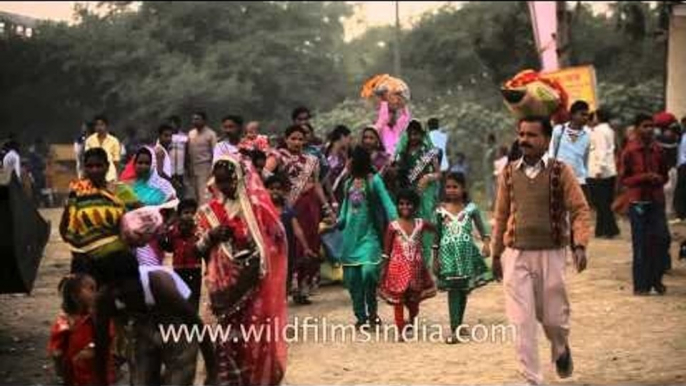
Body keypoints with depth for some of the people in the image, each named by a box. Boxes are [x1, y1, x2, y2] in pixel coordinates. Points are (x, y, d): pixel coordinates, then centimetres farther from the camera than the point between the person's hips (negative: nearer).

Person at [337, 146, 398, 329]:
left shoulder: (374, 180, -7)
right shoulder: (349, 183, 10)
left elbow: (386, 202, -14)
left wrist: (395, 222, -27)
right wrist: (339, 222, 4)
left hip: (369, 234, -6)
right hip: (351, 234, 6)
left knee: (368, 271, -19)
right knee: (352, 277, 5)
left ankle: (372, 310, 2)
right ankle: (361, 315, 16)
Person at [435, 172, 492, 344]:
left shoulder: (470, 208, 2)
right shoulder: (441, 210, 4)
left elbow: (482, 227, 9)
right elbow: (437, 235, 9)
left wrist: (486, 242, -9)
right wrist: (436, 258, 10)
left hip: (466, 252, 1)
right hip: (448, 253, -1)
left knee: (464, 289, 8)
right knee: (453, 289, -9)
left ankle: (459, 325, 24)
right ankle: (454, 330, -14)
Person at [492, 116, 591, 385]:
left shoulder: (560, 172, -5)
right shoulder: (509, 173, 4)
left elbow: (580, 210, -6)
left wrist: (580, 245, -20)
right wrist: (496, 254, 15)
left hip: (551, 254, -2)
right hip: (516, 255, 2)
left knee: (553, 317, 9)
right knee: (522, 322, -4)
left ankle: (561, 350, 43)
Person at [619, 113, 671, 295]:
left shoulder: (657, 150, 6)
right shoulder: (630, 151, -5)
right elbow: (623, 178, -5)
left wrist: (659, 179, -7)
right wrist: (644, 177, -17)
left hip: (656, 200, 4)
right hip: (638, 201, -3)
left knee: (663, 238, -2)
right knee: (640, 244, 0)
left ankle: (656, 278, 15)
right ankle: (641, 285, 9)